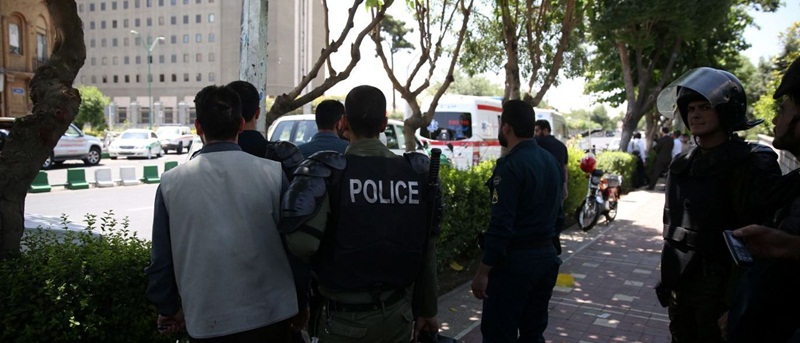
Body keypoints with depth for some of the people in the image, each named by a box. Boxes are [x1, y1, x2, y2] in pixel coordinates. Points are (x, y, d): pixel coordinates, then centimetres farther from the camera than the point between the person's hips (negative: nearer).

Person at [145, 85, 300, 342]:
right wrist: (301, 304, 9)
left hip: (208, 320, 0)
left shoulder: (171, 183, -7)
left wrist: (168, 309, 17)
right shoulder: (273, 173, -11)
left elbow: (161, 259, 0)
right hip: (271, 313, 0)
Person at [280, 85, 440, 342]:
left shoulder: (328, 173, -14)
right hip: (398, 314, 3)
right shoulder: (416, 173, -4)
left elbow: (301, 243, -27)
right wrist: (427, 310, 12)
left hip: (346, 319, -3)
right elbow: (427, 252, 0)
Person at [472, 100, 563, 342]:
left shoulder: (511, 165, -18)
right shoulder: (552, 161, 8)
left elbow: (501, 225, -22)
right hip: (547, 257, 9)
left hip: (514, 261, -8)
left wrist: (483, 272, -17)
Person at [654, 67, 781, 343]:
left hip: (719, 287, -6)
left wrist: (734, 303, -22)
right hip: (680, 282, 6)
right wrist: (668, 277, 15)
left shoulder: (753, 165, -13)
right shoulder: (682, 164, 7)